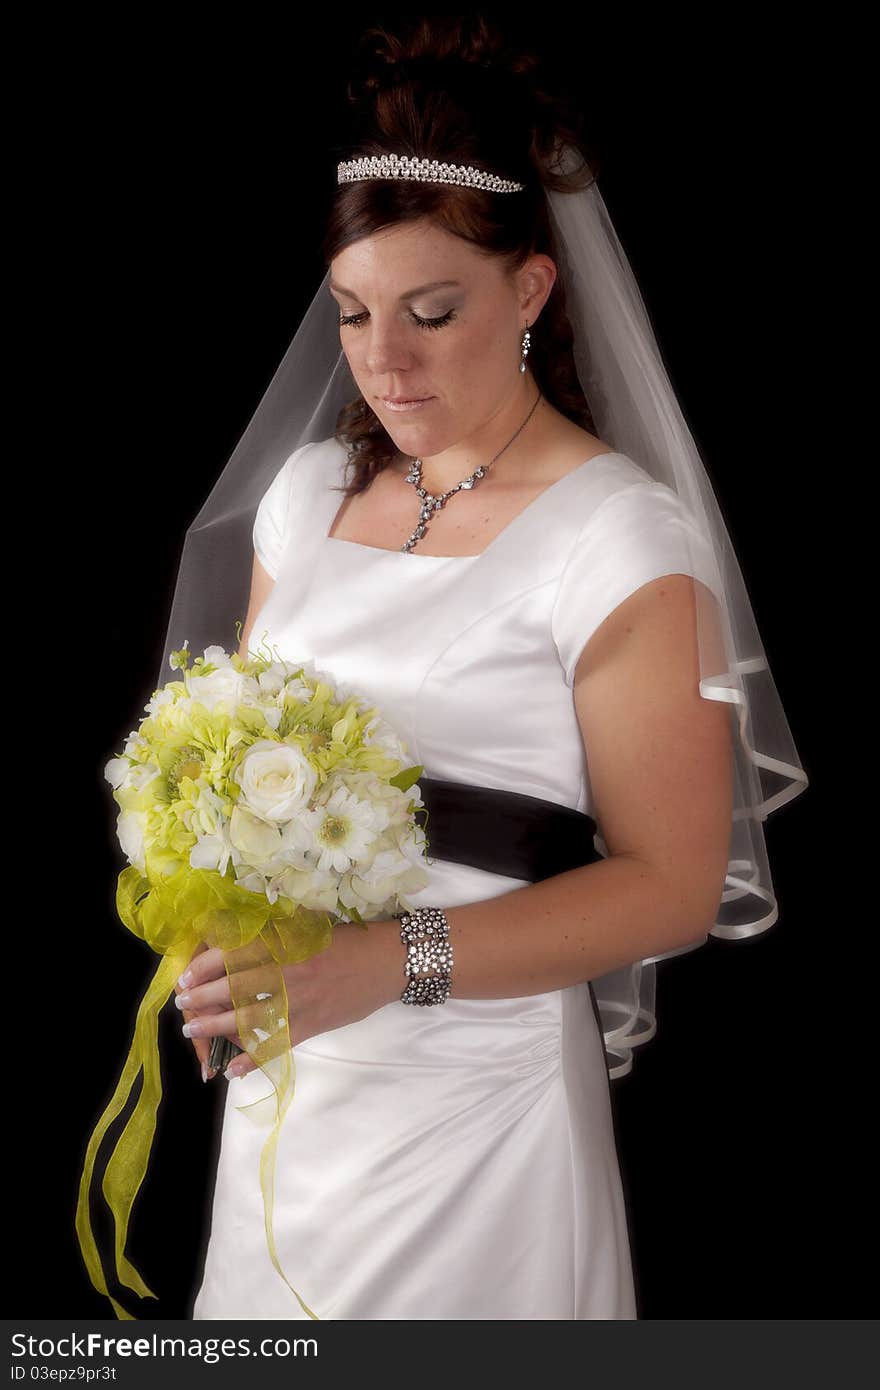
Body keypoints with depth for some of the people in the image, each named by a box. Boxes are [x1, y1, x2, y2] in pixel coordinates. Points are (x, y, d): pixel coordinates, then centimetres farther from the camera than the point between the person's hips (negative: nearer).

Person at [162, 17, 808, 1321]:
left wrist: (398, 958, -27)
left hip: (477, 1102, -6)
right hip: (287, 1076, 6)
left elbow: (672, 882, -16)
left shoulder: (624, 540, -13)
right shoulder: (312, 489, 7)